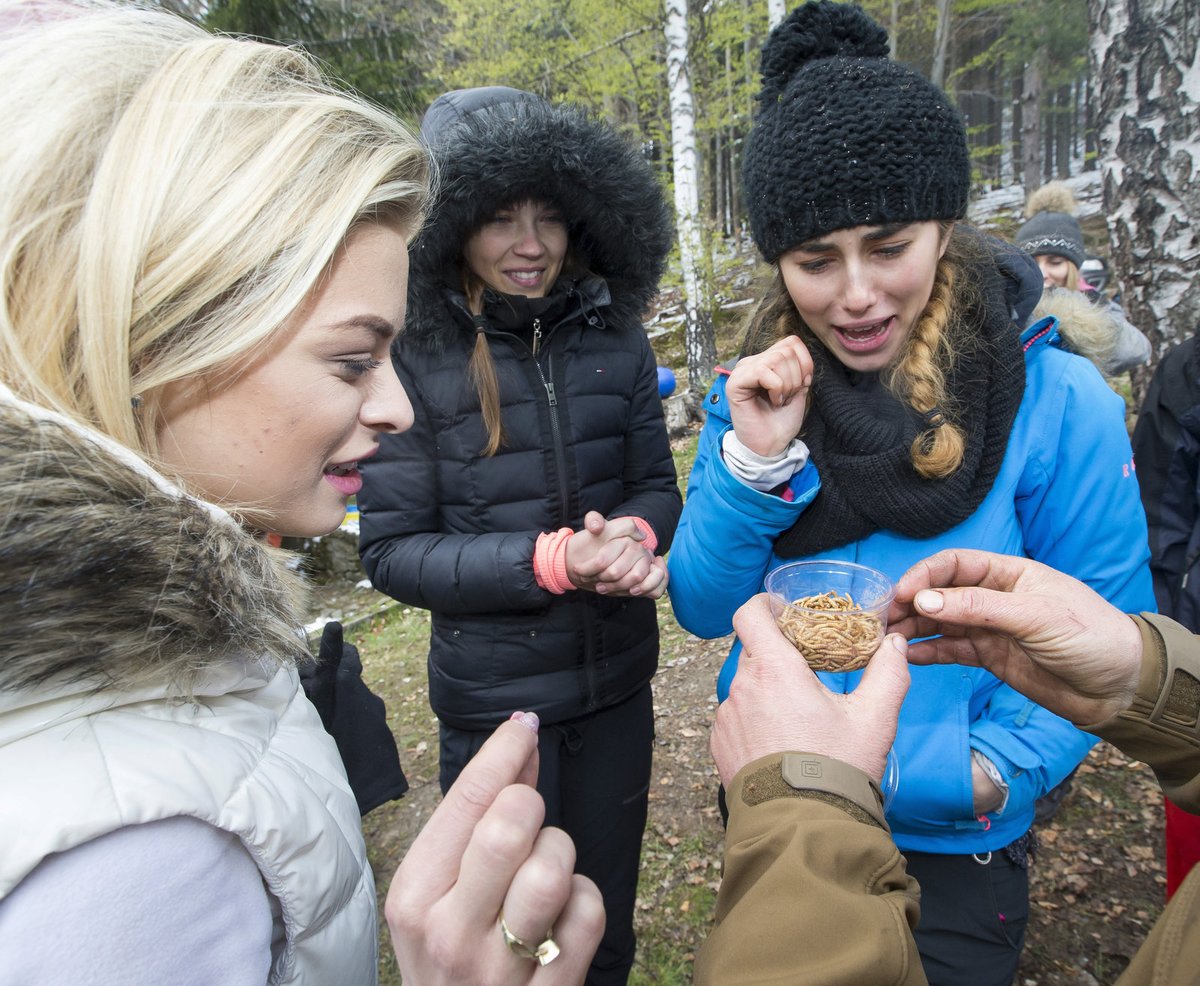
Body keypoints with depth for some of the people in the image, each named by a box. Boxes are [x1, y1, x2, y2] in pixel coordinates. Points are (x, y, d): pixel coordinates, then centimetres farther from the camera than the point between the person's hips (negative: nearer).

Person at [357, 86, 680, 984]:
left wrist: (633, 535, -19)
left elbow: (656, 486, 4)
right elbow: (391, 550, -12)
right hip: (492, 699, -3)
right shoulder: (410, 359, -13)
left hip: (618, 685, 3)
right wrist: (551, 562, -24)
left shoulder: (615, 338, -3)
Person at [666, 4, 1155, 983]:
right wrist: (755, 461, -24)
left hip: (949, 845, -3)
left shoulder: (1057, 401, -17)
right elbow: (704, 610, -9)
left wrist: (996, 770, -26)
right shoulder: (757, 395, -8)